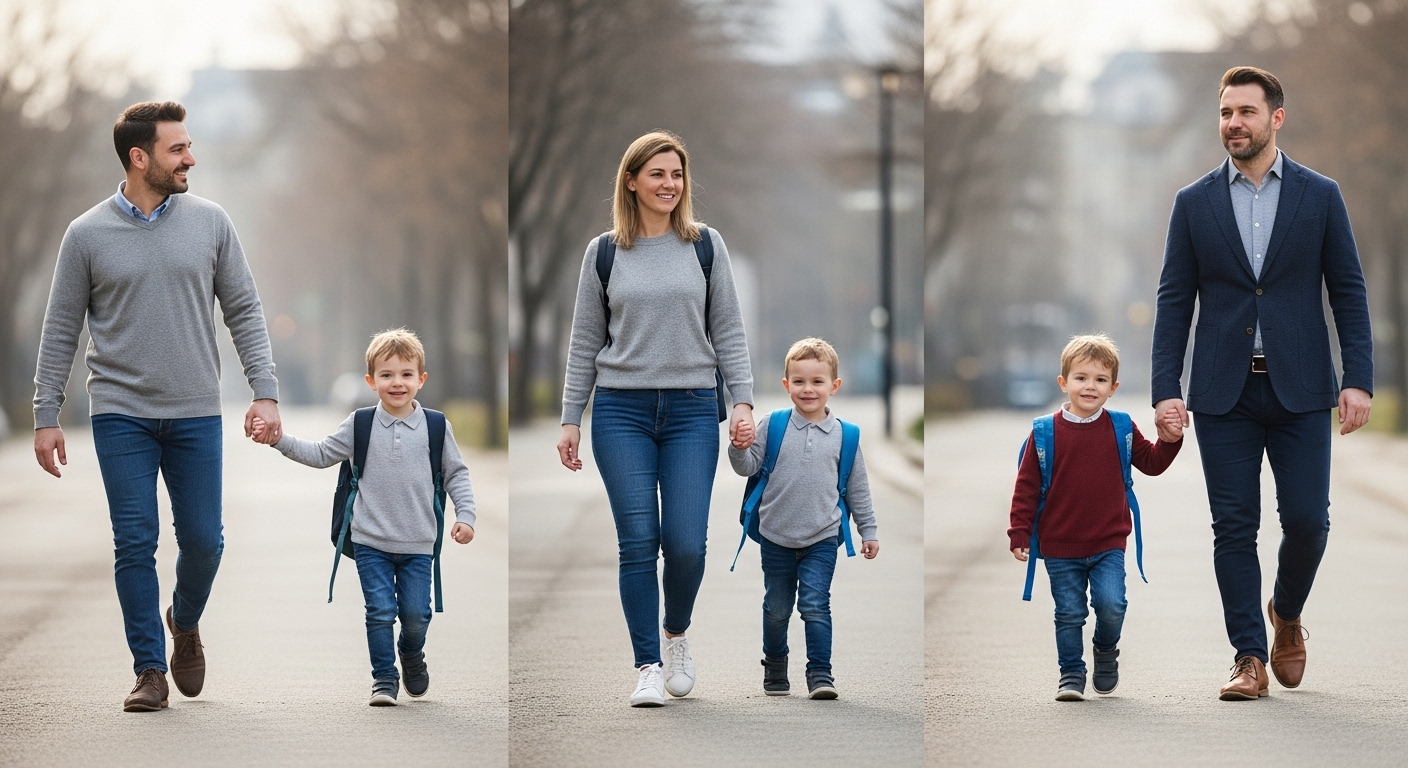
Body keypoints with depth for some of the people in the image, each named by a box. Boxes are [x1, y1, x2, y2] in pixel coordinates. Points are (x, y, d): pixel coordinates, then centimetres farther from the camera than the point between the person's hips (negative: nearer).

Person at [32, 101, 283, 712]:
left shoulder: (210, 223, 2)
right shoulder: (87, 235, -1)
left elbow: (244, 311, 5)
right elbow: (61, 331, 3)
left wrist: (265, 392, -4)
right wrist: (46, 417, 0)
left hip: (196, 414, 1)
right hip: (121, 415, -1)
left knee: (203, 539, 3)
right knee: (135, 544, -1)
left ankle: (184, 622, 33)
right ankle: (150, 669, 9)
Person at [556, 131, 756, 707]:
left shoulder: (706, 244, 6)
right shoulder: (604, 253, 5)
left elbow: (728, 331, 6)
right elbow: (585, 341, 9)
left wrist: (743, 400, -3)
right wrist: (570, 419, 5)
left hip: (691, 410, 0)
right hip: (621, 410, 0)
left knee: (686, 543, -7)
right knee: (639, 543, -4)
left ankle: (676, 633, 22)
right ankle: (648, 666, 5)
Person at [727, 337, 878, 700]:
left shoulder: (843, 435, 0)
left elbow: (857, 487, 8)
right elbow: (748, 467, 0)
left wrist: (868, 531, 9)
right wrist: (740, 447, -21)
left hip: (821, 538, -1)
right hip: (776, 537, 1)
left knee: (815, 605, -10)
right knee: (776, 608, 12)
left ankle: (820, 673, -4)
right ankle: (774, 668, 30)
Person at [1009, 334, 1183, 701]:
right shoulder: (1046, 432, -5)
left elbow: (1151, 463, 12)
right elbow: (1027, 486, -2)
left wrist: (1170, 439, -7)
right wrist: (1019, 534, -6)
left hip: (1108, 544, 1)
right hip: (1060, 547, -1)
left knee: (1111, 605, -13)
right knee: (1069, 614, 4)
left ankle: (1105, 650, 16)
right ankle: (1071, 674, 20)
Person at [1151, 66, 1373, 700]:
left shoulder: (1319, 196, 4)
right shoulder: (1194, 203, 6)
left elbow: (1348, 291, 4)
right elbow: (1175, 302, 5)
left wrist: (1359, 379, -5)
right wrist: (1166, 389, -3)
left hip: (1299, 387, -1)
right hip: (1223, 391, 1)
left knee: (1306, 518, -4)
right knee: (1234, 526, -2)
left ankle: (1286, 616, 24)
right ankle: (1249, 658, 4)